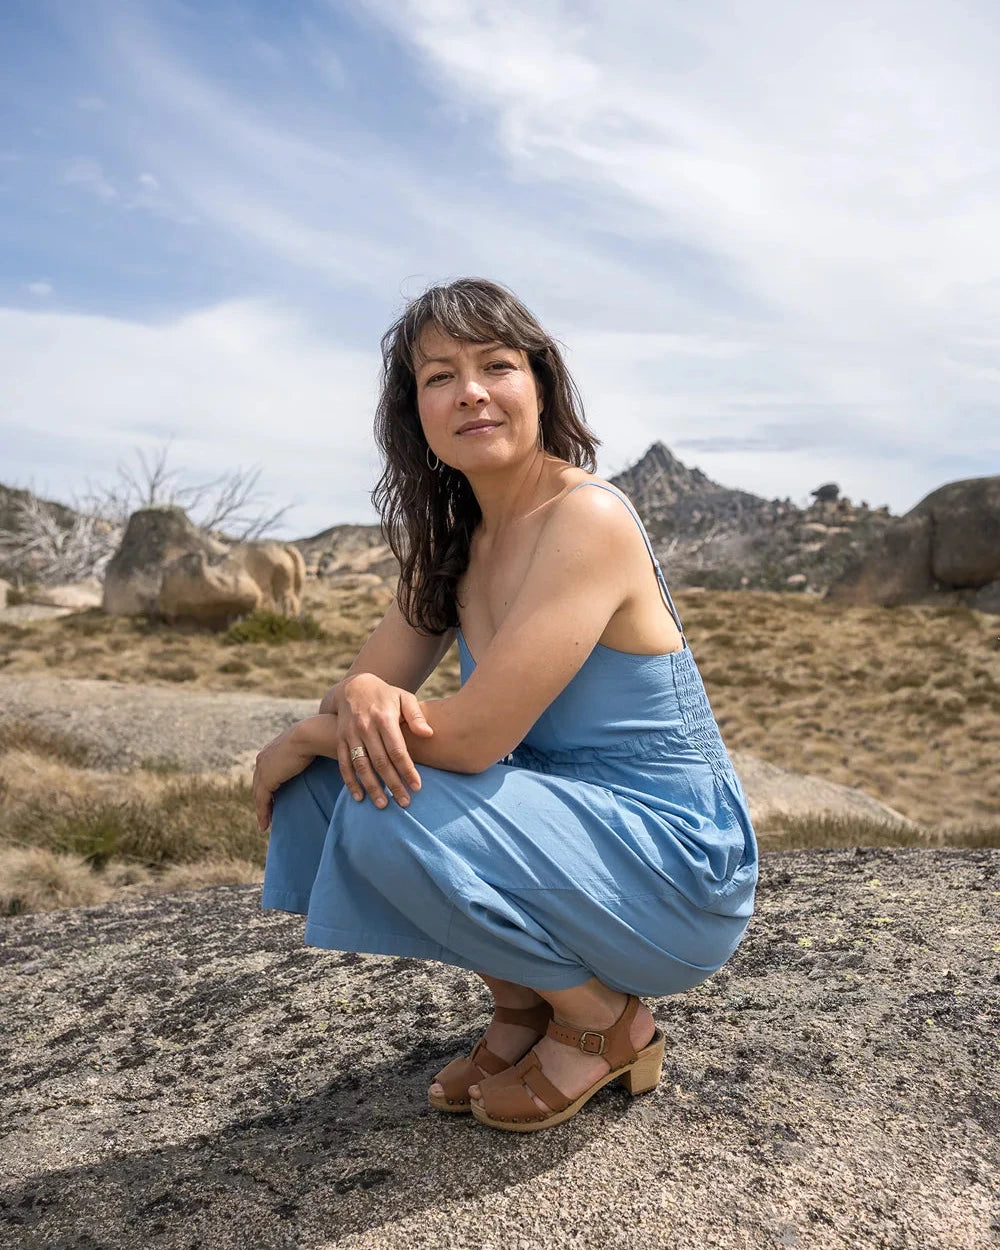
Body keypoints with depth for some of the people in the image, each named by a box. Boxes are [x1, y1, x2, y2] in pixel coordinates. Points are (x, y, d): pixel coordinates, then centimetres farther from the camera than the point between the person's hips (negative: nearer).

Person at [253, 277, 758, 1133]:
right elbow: (370, 678, 3)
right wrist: (360, 699, -22)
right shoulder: (454, 538, 4)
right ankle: (522, 1008, 11)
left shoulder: (589, 519, -22)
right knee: (328, 780, -4)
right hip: (565, 817, 8)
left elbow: (472, 736, -28)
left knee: (387, 814, -27)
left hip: (682, 875, -7)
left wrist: (303, 737, -13)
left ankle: (609, 1026, 0)